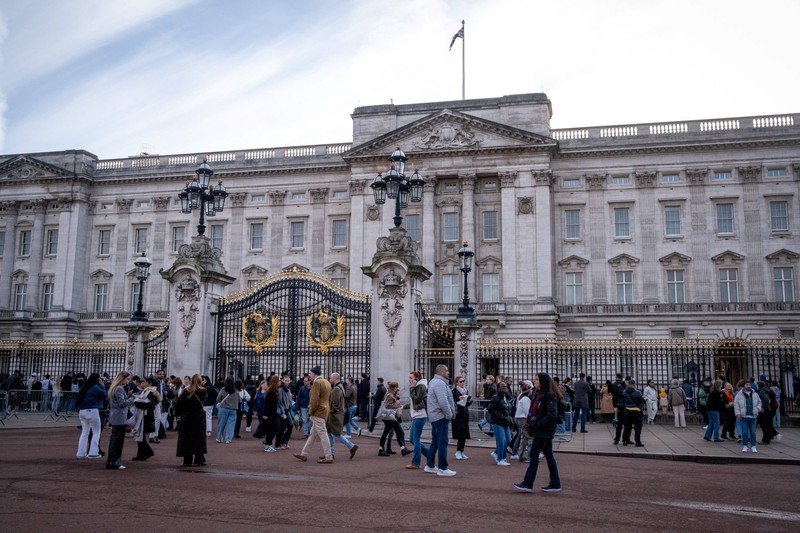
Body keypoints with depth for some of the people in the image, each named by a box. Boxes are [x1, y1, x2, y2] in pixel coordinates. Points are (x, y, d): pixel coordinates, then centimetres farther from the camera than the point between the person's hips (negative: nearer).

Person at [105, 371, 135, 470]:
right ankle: (114, 463, -2)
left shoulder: (115, 388, 16)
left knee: (114, 440, 15)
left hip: (115, 418, 11)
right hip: (120, 418, -11)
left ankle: (111, 462, 22)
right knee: (118, 440, -5)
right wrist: (132, 398, -8)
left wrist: (127, 395, 7)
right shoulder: (119, 389, -15)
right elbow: (122, 403, -19)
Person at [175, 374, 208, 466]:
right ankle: (199, 460, 7)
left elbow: (178, 404, -5)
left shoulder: (186, 391, -7)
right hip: (199, 418, 0)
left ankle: (187, 461, 7)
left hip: (186, 418, 0)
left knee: (187, 439, 7)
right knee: (199, 439, 8)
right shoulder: (203, 391, -9)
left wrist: (177, 413, 10)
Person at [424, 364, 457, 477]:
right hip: (441, 416, -11)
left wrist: (449, 414, 14)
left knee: (435, 441, 16)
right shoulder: (440, 383, -17)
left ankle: (430, 466, 23)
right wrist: (449, 415, -16)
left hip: (435, 416, 11)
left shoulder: (435, 381, 17)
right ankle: (442, 469, -4)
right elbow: (443, 402, -26)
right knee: (442, 442, -7)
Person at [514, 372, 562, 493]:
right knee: (548, 455, 11)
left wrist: (539, 424, -19)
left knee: (534, 454, -6)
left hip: (544, 431, -9)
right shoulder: (538, 394, 12)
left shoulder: (550, 396, -16)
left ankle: (527, 484, -2)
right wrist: (531, 423, 6)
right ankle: (555, 484, 17)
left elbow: (552, 414, -22)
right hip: (540, 430, 9)